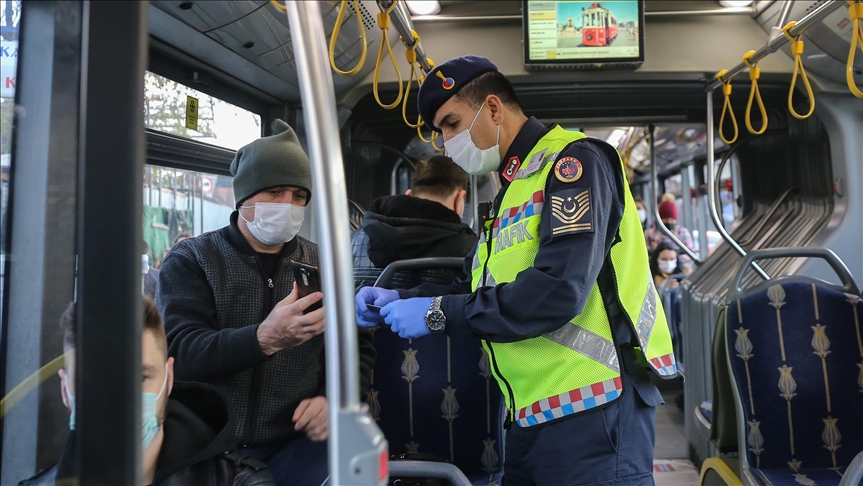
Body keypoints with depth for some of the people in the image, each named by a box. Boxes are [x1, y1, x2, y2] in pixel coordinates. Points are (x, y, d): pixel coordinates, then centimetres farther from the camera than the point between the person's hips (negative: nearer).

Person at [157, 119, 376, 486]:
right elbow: (181, 353, -15)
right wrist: (264, 339, -33)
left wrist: (333, 398, -12)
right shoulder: (191, 261, 0)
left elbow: (358, 349, 9)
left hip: (296, 441, 2)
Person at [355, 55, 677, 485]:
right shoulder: (512, 190, 18)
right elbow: (478, 287, 20)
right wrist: (400, 300, 4)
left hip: (592, 409, -9)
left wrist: (438, 313, -17)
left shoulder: (573, 160, -11)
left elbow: (558, 291, -24)